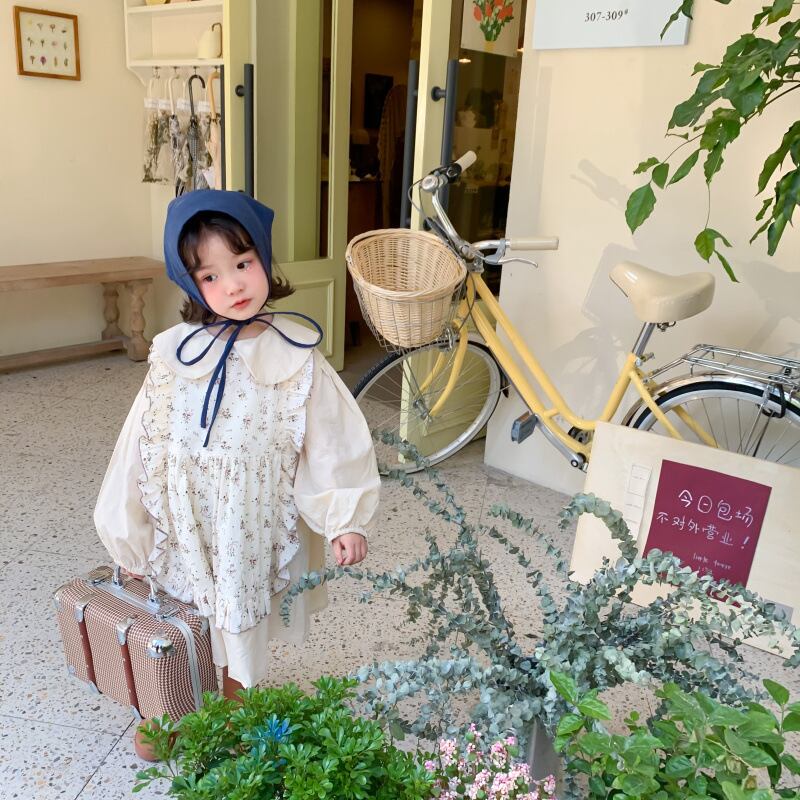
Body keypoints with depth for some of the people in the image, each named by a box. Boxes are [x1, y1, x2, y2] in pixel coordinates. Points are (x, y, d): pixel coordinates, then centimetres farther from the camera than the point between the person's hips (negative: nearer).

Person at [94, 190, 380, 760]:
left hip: (255, 532, -1)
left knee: (240, 638, 17)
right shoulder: (175, 355, -9)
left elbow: (335, 441, -8)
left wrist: (346, 519, -14)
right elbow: (143, 447, -2)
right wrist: (130, 540, 4)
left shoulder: (297, 359, -13)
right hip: (184, 530, 2)